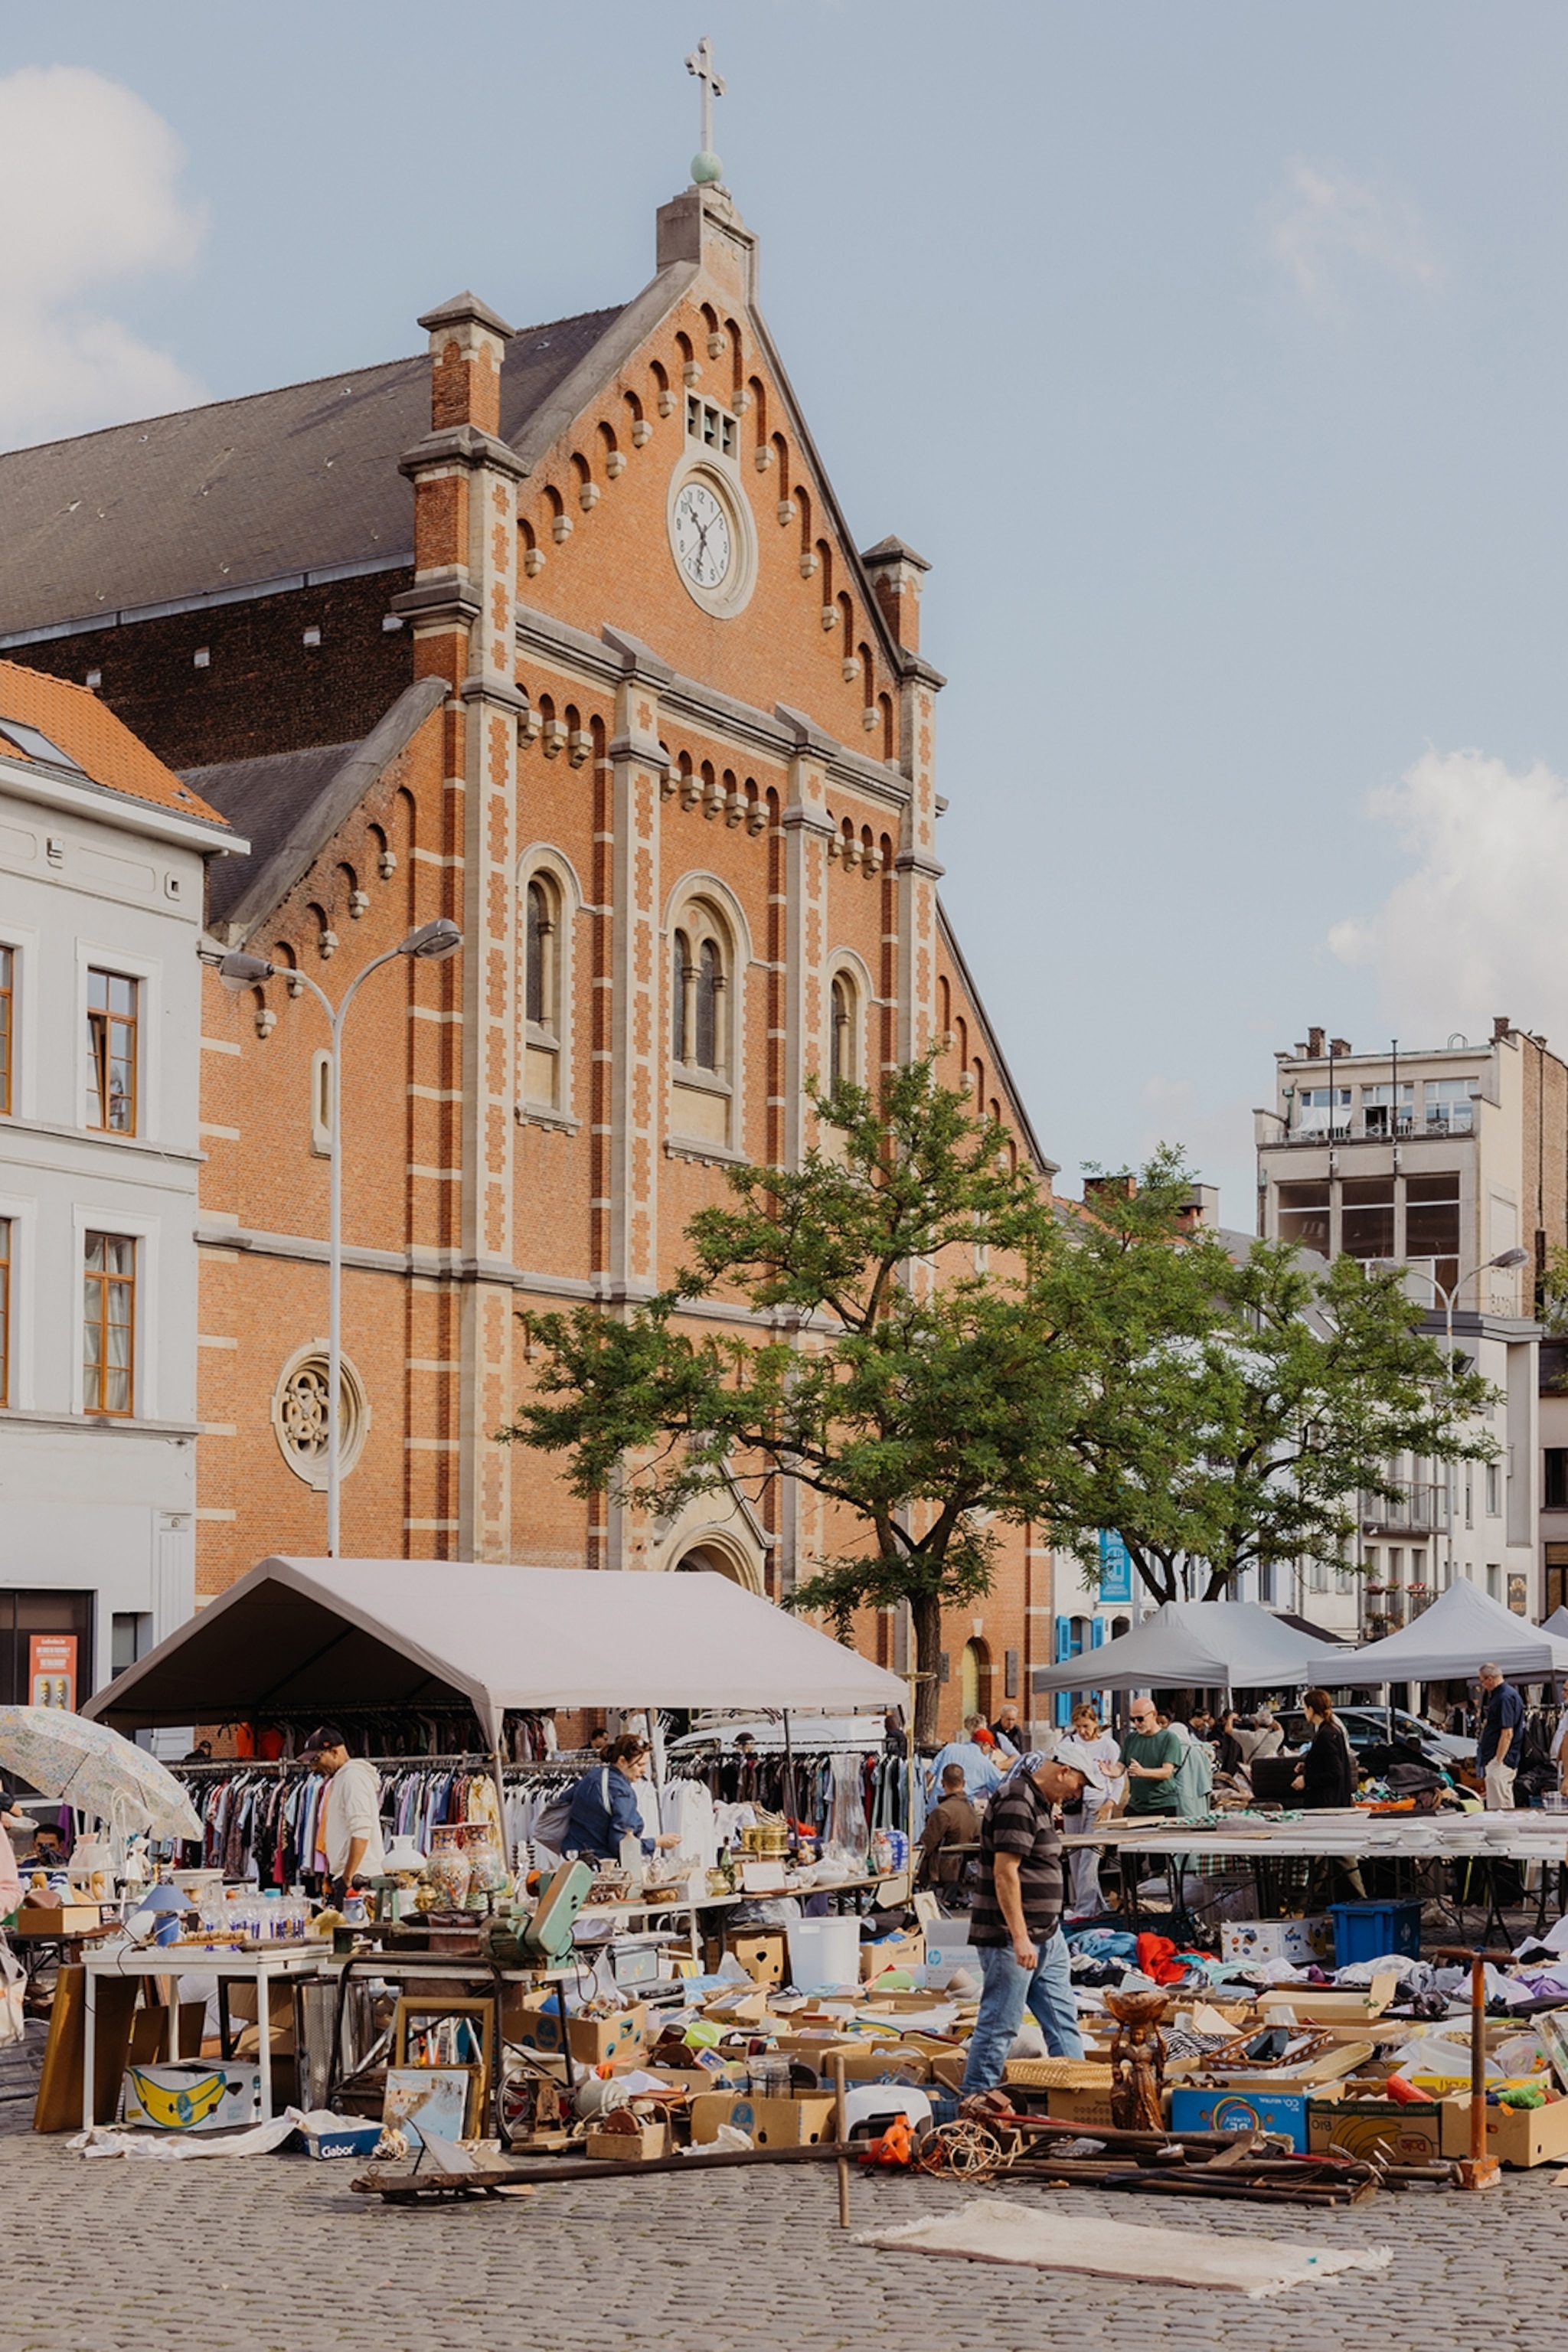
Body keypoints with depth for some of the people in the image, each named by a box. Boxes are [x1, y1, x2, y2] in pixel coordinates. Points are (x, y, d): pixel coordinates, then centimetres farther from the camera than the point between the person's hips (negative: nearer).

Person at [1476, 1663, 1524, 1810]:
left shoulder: (1505, 1697, -17)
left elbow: (1507, 1733, -22)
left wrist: (1498, 1762, -22)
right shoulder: (1499, 1695, 16)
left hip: (1500, 1761, -11)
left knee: (1498, 1810, -13)